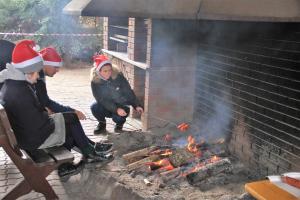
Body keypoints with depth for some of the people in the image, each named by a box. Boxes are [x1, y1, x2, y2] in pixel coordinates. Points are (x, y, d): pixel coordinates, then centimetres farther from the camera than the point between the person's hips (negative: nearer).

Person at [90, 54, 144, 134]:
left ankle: (119, 123, 9)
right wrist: (116, 109, -33)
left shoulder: (118, 77, -18)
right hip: (107, 107, 1)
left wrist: (137, 105, -19)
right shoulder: (95, 82, -17)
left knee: (117, 117, -31)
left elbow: (129, 92, -10)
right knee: (94, 107, -27)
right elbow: (102, 100, -22)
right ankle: (102, 124, 4)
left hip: (122, 105, -1)